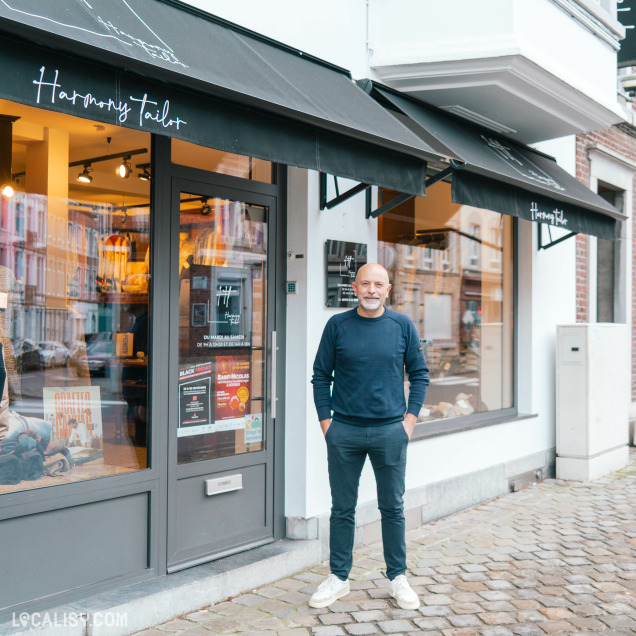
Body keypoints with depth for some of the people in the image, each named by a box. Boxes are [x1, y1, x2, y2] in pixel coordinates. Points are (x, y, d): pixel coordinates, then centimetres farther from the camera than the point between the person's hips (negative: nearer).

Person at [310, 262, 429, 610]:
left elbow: (419, 374, 7)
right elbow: (321, 376, 5)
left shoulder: (402, 325, 2)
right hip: (344, 431, 0)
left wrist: (410, 418, 0)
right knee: (342, 508, 9)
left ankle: (398, 577, 23)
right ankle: (338, 577, 22)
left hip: (390, 431, 0)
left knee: (392, 507, 9)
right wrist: (325, 421, -2)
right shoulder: (337, 325, 1)